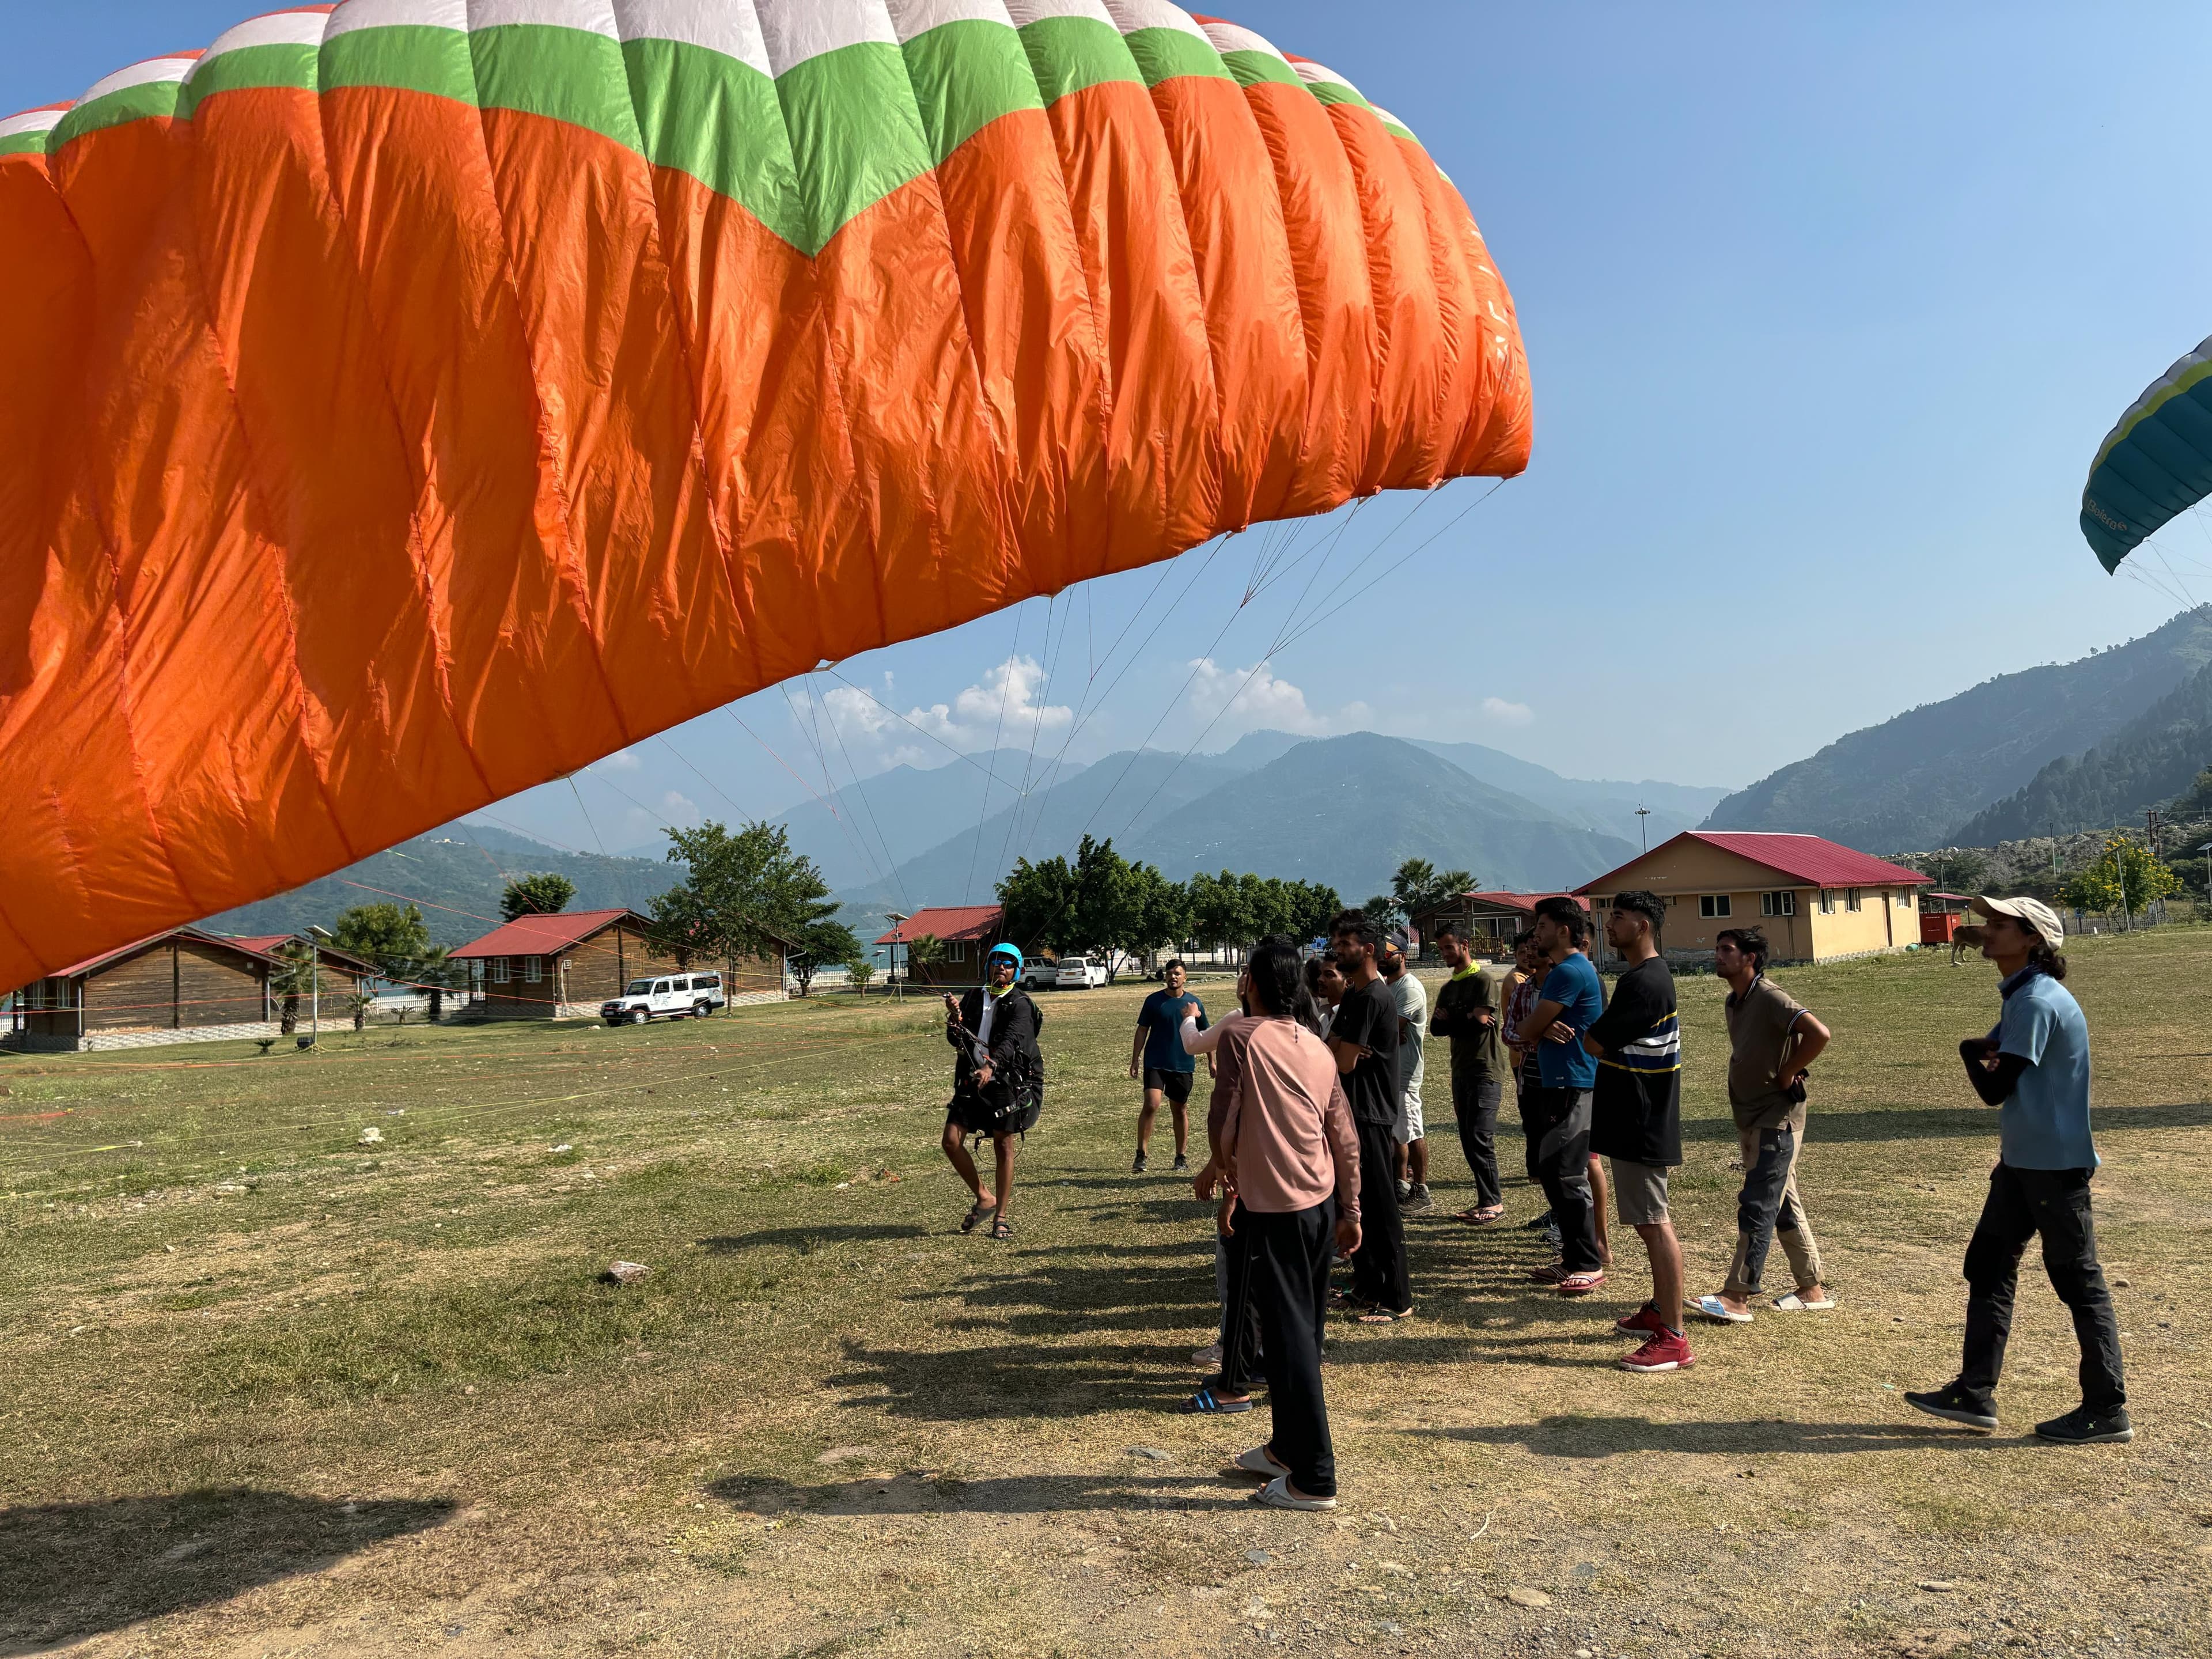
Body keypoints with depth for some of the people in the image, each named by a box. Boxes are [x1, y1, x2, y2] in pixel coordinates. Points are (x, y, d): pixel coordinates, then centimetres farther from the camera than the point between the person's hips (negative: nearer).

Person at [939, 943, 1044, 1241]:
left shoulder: (1020, 1004, -6)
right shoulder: (974, 997, 12)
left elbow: (1012, 1039, -23)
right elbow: (955, 1041, 10)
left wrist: (991, 1065, -41)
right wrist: (956, 1019, -13)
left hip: (1007, 1081, -5)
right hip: (971, 1080, 5)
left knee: (1003, 1147, 0)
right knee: (952, 1142, -4)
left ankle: (1001, 1217, 12)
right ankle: (985, 1199, 15)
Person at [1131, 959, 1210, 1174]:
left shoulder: (1194, 1003, 2)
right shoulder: (1153, 1001, -1)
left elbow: (1204, 1034, 12)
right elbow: (1142, 1031, 3)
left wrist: (1211, 1061, 12)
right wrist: (1135, 1060, -1)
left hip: (1183, 1065, 2)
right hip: (1155, 1063, -2)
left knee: (1180, 1111, 10)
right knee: (1151, 1106, -14)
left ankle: (1182, 1158, 22)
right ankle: (1141, 1156, -7)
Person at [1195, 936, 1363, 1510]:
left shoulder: (1241, 1036, -12)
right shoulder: (1318, 1049, 6)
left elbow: (1223, 1122, -10)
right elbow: (1346, 1139, 7)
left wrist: (1220, 1168, 10)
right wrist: (1352, 1210, 15)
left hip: (1273, 1209, -7)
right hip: (1322, 1205, 7)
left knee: (1288, 1338, -1)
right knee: (1305, 1332, 16)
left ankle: (1314, 1479, 4)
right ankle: (1288, 1447, 31)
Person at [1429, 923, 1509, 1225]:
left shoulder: (1484, 981, -7)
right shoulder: (1448, 989, 18)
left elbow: (1481, 1019, -19)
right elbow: (1436, 1028, 6)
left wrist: (1450, 1019, -5)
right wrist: (1466, 1020, -10)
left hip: (1485, 1070, -8)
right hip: (1461, 1072, 8)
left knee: (1480, 1138, -11)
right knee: (1468, 1142, 9)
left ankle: (1493, 1203, -2)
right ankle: (1487, 1199, 17)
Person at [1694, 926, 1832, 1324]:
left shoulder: (1770, 997, -17)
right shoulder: (1733, 1002, 10)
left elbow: (1819, 1034, -29)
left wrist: (1787, 1075, -19)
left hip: (1777, 1118, -9)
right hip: (1750, 1118, 9)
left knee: (1756, 1207, -9)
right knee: (1784, 1207, 14)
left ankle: (1737, 1298, -9)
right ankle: (1813, 1290, 23)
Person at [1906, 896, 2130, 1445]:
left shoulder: (2038, 1002, -20)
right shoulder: (2022, 996, 12)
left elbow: (1995, 1089, -19)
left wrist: (1971, 1051, -2)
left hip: (2054, 1164, -10)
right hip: (2023, 1161, 10)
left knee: (2078, 1281, 1)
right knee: (1987, 1268, 12)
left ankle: (2108, 1411, 13)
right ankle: (1975, 1393, 18)